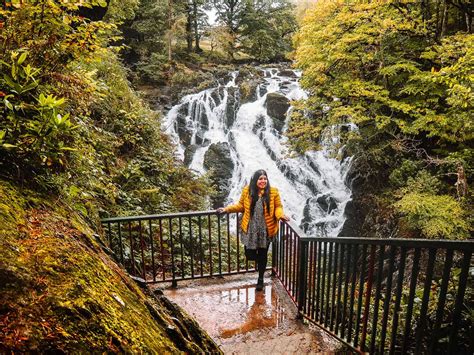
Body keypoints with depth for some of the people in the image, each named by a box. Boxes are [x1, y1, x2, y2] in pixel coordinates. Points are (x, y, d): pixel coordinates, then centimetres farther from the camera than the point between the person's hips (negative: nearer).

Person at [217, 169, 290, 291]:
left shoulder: (273, 192, -7)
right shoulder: (247, 191, -4)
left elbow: (278, 207, 0)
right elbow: (241, 205, 8)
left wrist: (280, 215, -20)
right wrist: (227, 209, 2)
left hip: (266, 230, -1)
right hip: (250, 229, 1)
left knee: (262, 255, 10)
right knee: (249, 254, 1)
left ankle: (260, 279, 34)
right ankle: (260, 261, 40)